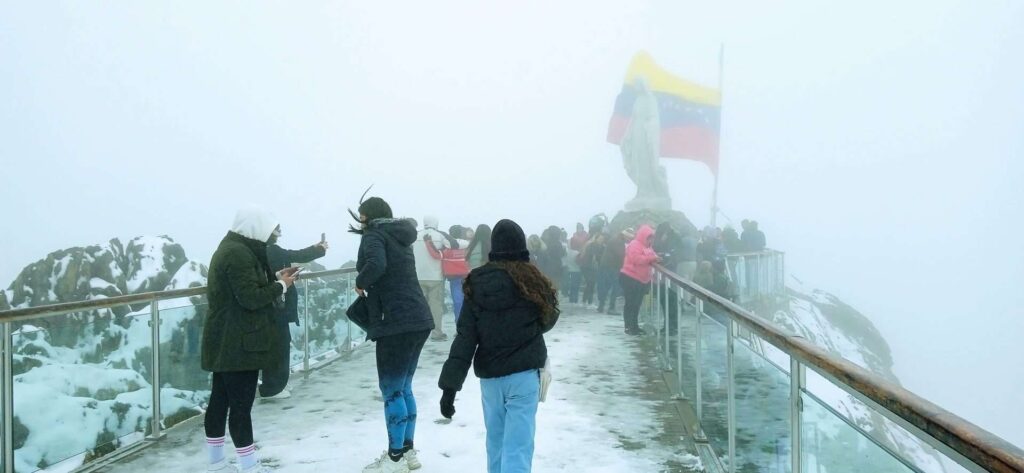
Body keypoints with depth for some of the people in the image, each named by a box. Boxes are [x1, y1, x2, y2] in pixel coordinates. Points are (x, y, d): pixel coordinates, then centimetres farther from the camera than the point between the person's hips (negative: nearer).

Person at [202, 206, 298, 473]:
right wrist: (281, 286, -12)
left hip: (225, 341, 11)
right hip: (238, 343, -11)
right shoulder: (239, 253, -19)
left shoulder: (230, 247, 14)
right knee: (241, 405, -5)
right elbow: (251, 297, -23)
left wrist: (275, 277, 10)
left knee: (220, 400, 15)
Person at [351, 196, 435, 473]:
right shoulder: (400, 237, 20)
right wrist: (369, 294, 15)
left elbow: (376, 264, -26)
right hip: (418, 320, 9)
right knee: (403, 388, 16)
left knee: (391, 390, 0)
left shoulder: (374, 235, -6)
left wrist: (360, 282, -9)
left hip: (396, 323, -8)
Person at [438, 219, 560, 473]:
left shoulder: (477, 284, 0)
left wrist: (450, 385, -5)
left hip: (489, 377, 3)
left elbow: (464, 338, -4)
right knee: (517, 447, -4)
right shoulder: (531, 280, -7)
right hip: (523, 375, -3)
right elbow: (549, 318, 9)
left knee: (496, 441, 19)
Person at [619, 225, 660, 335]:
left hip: (642, 280, 9)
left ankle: (635, 326, 17)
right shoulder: (634, 244, -14)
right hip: (630, 278, -9)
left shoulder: (648, 247, 16)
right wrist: (652, 258, -29)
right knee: (630, 303, -7)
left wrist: (656, 258, 1)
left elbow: (648, 260, 22)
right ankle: (629, 327, -4)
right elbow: (636, 259, -28)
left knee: (637, 304, 12)